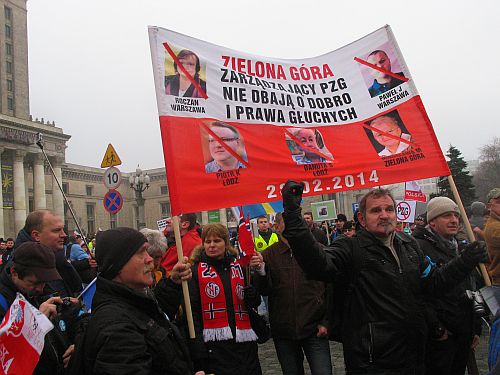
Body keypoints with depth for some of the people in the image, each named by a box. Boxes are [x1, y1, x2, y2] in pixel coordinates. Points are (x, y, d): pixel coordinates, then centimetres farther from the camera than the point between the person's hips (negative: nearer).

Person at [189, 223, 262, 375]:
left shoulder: (239, 267, 10)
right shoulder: (196, 272, -1)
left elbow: (255, 303, 13)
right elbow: (192, 312, -8)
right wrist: (198, 349, -16)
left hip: (243, 342, 4)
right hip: (214, 344, -4)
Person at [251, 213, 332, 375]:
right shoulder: (268, 255, 0)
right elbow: (264, 291, -7)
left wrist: (325, 322, -2)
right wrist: (260, 270, -26)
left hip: (314, 330, -1)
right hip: (283, 332, 2)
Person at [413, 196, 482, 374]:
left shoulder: (459, 248, 14)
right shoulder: (420, 247, -14)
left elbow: (472, 290, 21)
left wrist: (476, 328, 16)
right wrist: (436, 330, -18)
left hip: (464, 334, 8)